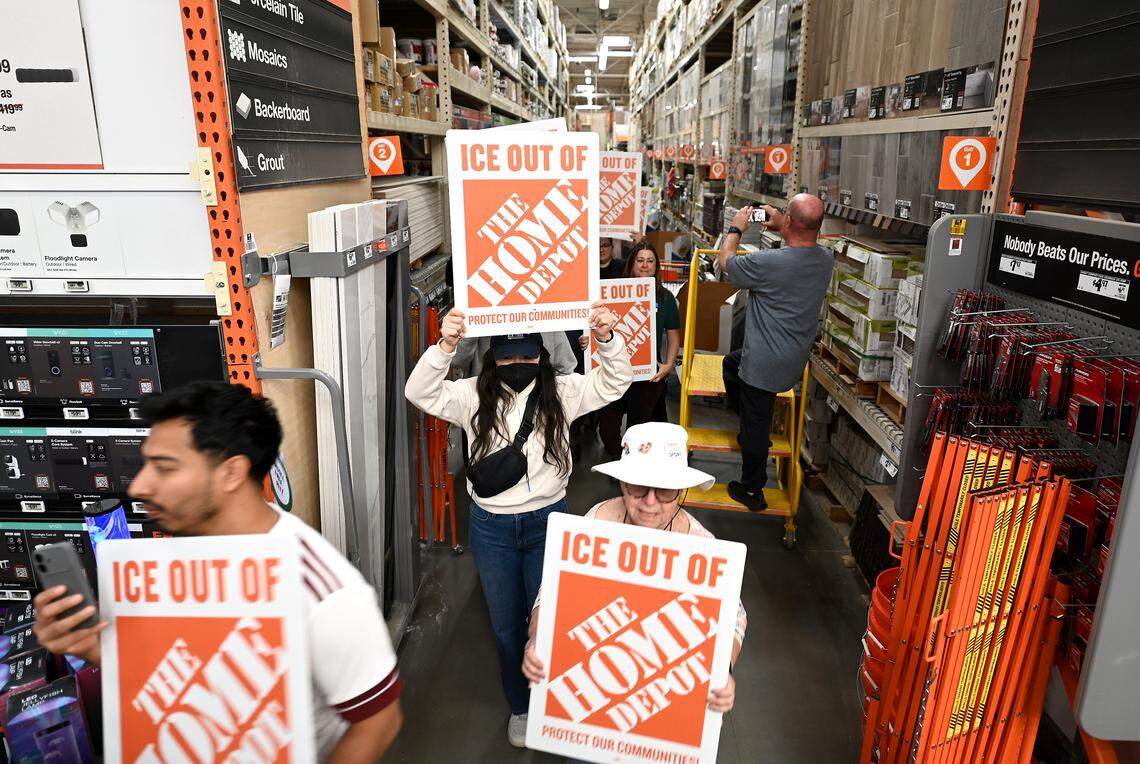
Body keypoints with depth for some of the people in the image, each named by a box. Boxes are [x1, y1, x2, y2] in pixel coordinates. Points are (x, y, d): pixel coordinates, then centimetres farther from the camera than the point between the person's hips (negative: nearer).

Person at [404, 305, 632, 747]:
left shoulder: (561, 394, -7)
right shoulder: (474, 397, -8)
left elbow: (614, 383, -13)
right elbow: (420, 393, -20)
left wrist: (607, 339, -32)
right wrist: (445, 346, -37)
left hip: (548, 521, 0)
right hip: (492, 526, 1)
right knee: (507, 625, 18)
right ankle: (520, 706, 43)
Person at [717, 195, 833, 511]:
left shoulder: (768, 262, -27)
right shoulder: (826, 260, -5)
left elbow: (725, 262, -8)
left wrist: (736, 228, 8)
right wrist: (779, 227, 21)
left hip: (765, 365, -8)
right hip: (796, 358, 8)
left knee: (755, 427, 8)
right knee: (731, 363, 31)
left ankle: (752, 491, 25)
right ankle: (755, 431, 36)